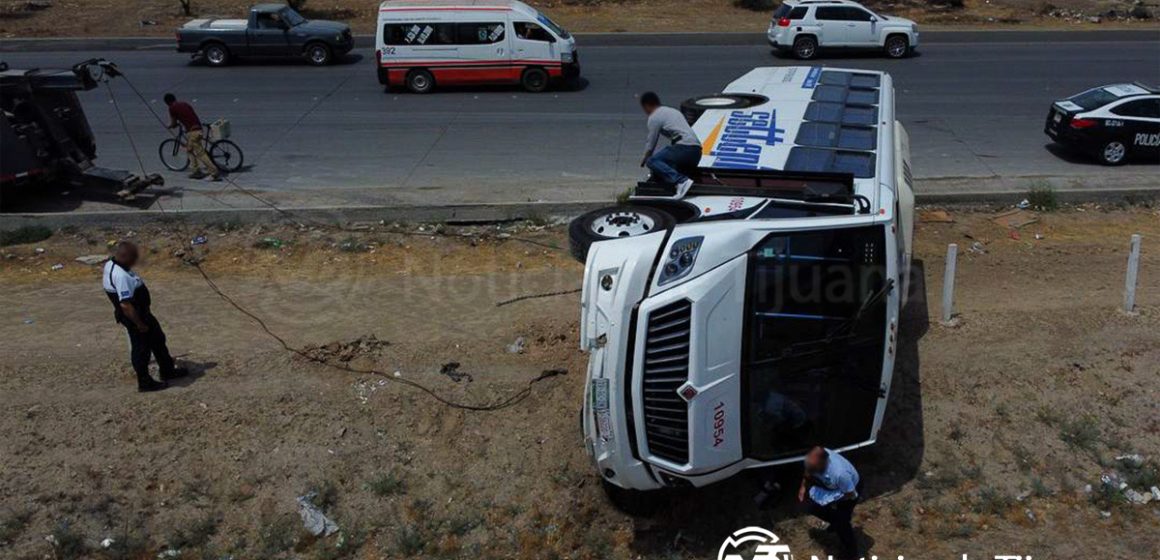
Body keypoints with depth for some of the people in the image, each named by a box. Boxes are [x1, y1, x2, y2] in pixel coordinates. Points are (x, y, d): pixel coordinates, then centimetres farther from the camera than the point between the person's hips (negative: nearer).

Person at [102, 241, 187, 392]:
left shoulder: (111, 264, -1)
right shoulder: (122, 276, -33)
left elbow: (104, 280, 19)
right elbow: (125, 305, -35)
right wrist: (139, 324, -22)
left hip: (142, 312, 10)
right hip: (134, 317, -10)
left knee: (158, 339, 23)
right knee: (141, 348, 7)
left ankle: (168, 370, 38)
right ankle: (145, 382, 23)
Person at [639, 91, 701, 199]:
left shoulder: (654, 117, 3)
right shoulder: (674, 111, 28)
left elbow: (651, 144, 5)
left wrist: (644, 160, 23)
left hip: (684, 148, -9)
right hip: (697, 151, 9)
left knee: (652, 161, -11)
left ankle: (681, 181, -28)